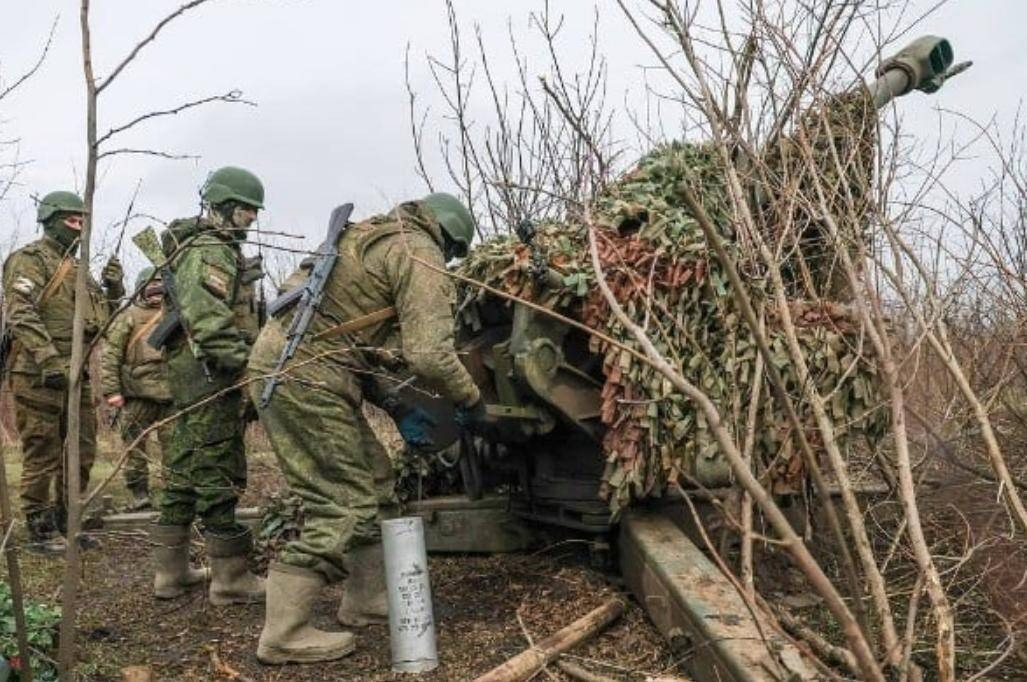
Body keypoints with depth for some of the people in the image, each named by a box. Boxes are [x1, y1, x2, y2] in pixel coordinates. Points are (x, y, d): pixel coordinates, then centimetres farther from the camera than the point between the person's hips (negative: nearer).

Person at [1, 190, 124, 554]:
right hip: (38, 374, -8)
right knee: (42, 455, -2)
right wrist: (50, 361, -25)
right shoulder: (29, 259, -5)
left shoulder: (77, 268, 20)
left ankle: (65, 523, 25)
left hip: (76, 374, 8)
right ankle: (40, 531, 9)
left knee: (81, 454, 13)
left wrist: (113, 289, 2)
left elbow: (102, 317, 21)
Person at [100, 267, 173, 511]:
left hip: (171, 394, 3)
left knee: (174, 446, 4)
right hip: (137, 395, -2)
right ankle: (139, 494, 14)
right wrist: (111, 390, -10)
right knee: (135, 446, 4)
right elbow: (109, 355, -3)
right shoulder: (128, 317, 2)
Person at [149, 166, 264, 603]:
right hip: (211, 376, -11)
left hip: (189, 376, 11)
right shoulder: (210, 252, -12)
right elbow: (210, 323, -24)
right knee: (218, 473, -7)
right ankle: (230, 579, 0)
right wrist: (247, 364, -27)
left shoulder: (219, 249, 21)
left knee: (185, 469, 14)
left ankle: (171, 571, 23)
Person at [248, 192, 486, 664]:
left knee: (370, 480, 17)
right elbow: (429, 354, -18)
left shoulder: (368, 237, 21)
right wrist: (471, 399, 0)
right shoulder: (420, 256, -7)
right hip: (304, 379, -10)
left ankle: (367, 600, 26)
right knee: (342, 504, -4)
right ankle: (284, 634, 2)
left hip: (281, 358, 10)